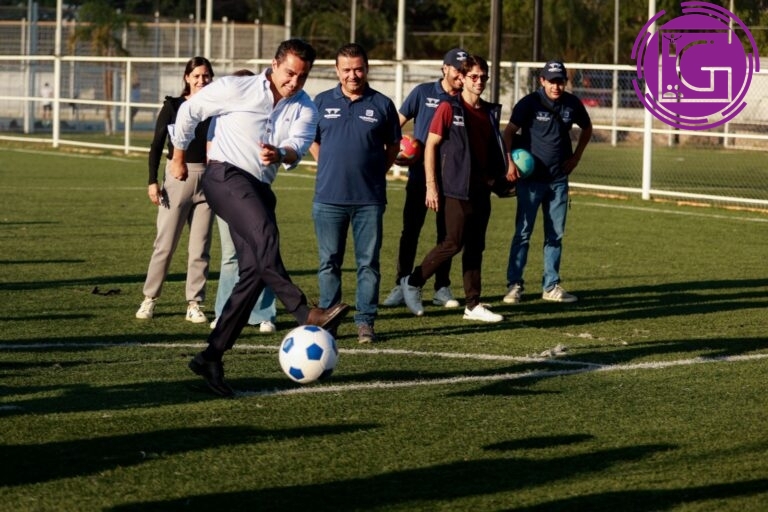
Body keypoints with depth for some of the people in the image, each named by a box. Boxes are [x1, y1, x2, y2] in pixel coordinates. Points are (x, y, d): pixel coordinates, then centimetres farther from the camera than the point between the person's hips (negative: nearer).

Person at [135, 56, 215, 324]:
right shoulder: (173, 106, 0)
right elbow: (157, 145, 1)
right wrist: (152, 181, -7)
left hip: (207, 179, 2)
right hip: (177, 177, -2)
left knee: (200, 247, 3)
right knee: (165, 243, -1)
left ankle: (194, 304, 9)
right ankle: (149, 299, 9)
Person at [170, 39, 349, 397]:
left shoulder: (305, 109, 5)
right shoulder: (236, 89, -4)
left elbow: (297, 147, -14)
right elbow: (189, 111, 8)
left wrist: (280, 154, -37)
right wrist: (179, 156, 17)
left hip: (259, 189, 6)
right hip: (225, 176, -6)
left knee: (254, 273, -2)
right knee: (265, 237, -30)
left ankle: (212, 357, 3)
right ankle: (306, 314, -44)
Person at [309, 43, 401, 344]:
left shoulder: (382, 105, 2)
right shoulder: (322, 102, 5)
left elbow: (393, 146, 13)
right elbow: (312, 141, 17)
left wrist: (377, 172, 5)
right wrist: (330, 168, 9)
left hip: (369, 199, -1)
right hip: (328, 198, 1)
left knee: (368, 263, 1)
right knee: (329, 263, 7)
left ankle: (365, 322, 7)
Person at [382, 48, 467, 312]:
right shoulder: (424, 92, 0)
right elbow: (398, 122, 3)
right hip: (420, 174, -2)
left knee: (447, 233, 6)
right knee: (411, 230, 0)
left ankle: (442, 288, 14)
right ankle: (401, 286, 4)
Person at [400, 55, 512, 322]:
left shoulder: (491, 111, 10)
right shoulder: (449, 108, -8)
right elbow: (430, 145, -7)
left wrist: (496, 175, 8)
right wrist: (431, 186, -11)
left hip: (482, 189, 6)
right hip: (457, 188, -6)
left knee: (475, 247, 8)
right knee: (454, 243, -7)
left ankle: (473, 305, 12)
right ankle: (413, 282, 11)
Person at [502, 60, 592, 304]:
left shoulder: (572, 104, 2)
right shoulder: (530, 103, -10)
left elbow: (587, 128, 19)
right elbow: (509, 132, -10)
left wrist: (576, 156, 10)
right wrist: (510, 162, -21)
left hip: (558, 180, 4)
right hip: (530, 179, -4)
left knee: (555, 235, 8)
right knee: (523, 232, -4)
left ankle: (551, 286, 16)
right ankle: (514, 285, 0)